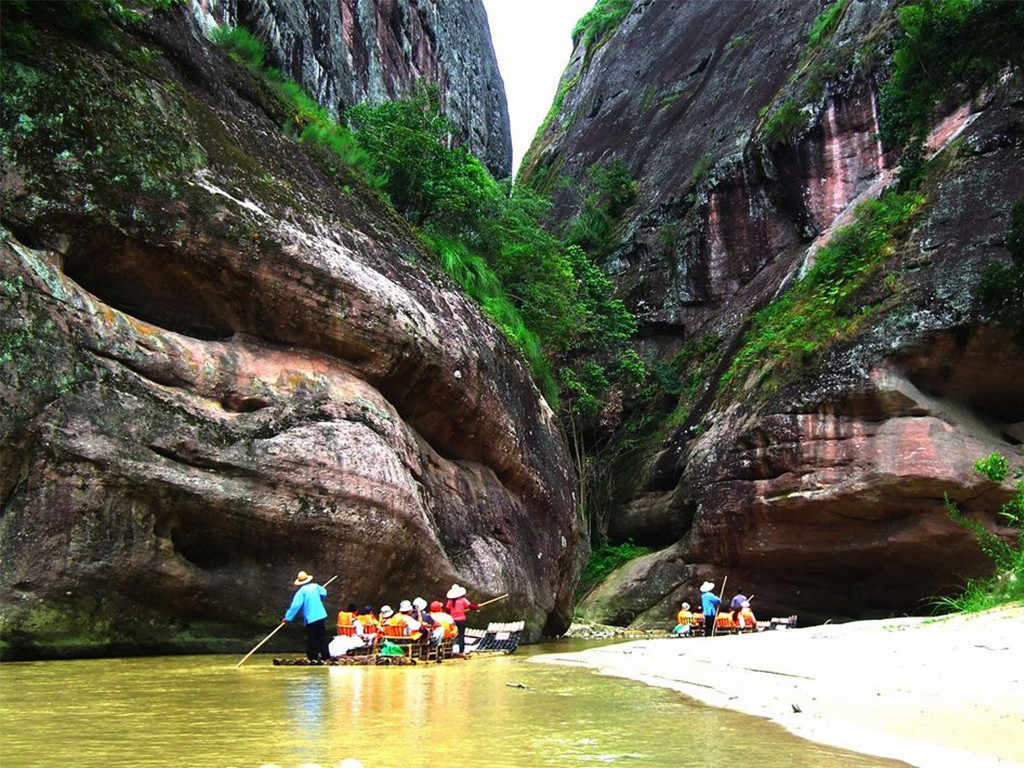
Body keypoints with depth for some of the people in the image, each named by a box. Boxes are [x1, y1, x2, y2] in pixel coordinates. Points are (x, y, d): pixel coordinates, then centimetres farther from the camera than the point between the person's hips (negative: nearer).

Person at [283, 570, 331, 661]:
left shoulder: (301, 591, -12)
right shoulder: (315, 586, 4)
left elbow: (295, 605, -18)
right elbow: (324, 593, 19)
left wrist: (288, 618, -13)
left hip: (310, 618, -5)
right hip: (321, 615, 5)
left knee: (312, 639, 5)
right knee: (322, 637, 14)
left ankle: (313, 657, 7)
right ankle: (326, 656, 16)